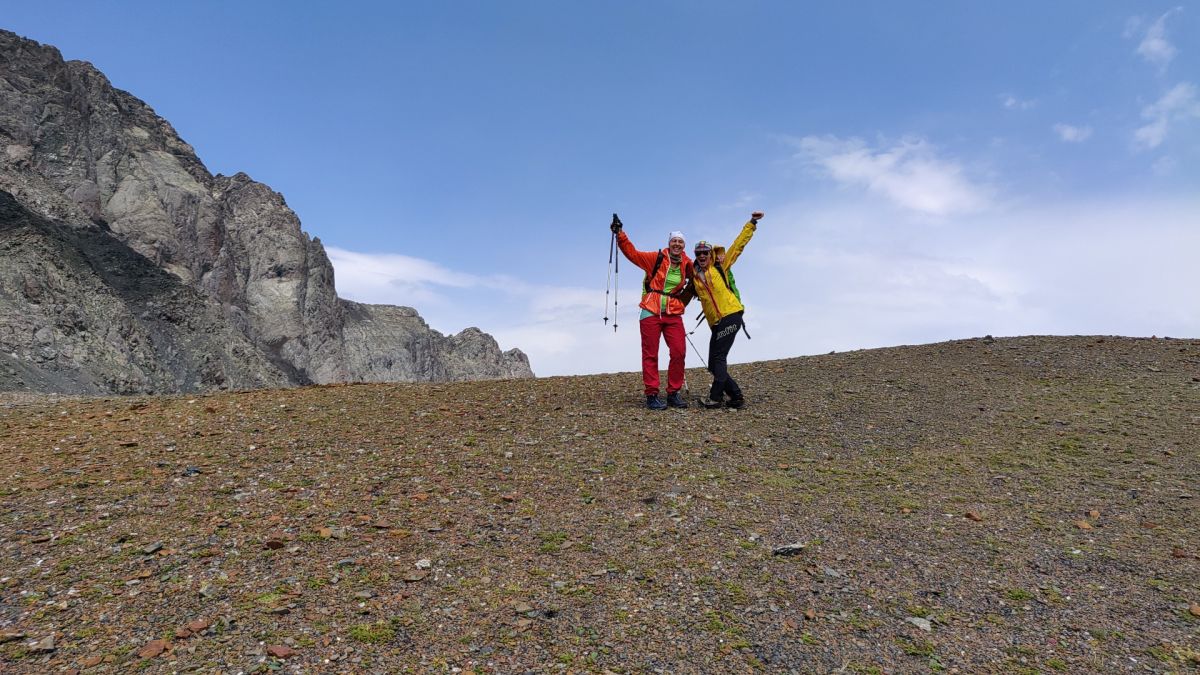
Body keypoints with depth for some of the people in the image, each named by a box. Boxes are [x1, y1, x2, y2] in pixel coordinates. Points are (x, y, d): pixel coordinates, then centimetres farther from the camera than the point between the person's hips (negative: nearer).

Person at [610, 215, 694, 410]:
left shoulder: (687, 265, 7)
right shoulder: (656, 258, -2)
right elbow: (632, 253, -6)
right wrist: (620, 234, -14)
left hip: (673, 315, 3)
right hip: (651, 313, -3)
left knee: (679, 353, -4)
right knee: (650, 355, -1)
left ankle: (673, 393, 8)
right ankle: (652, 395, 4)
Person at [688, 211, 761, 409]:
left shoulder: (720, 267, 4)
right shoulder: (694, 277, 14)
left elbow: (738, 245, 3)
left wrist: (752, 223, 0)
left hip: (731, 316, -6)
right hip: (716, 323, 6)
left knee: (719, 358, -11)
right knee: (713, 365, 6)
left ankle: (715, 397, -5)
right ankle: (736, 396, 14)